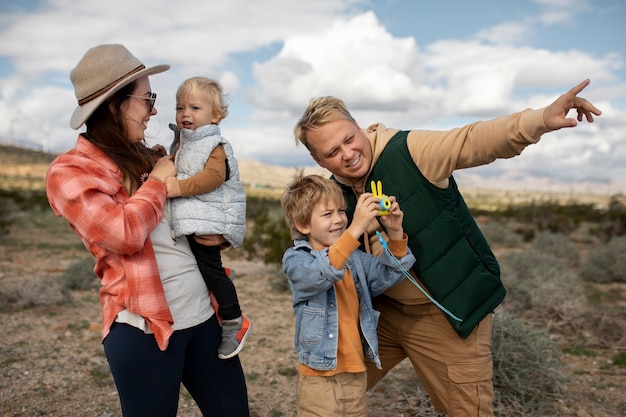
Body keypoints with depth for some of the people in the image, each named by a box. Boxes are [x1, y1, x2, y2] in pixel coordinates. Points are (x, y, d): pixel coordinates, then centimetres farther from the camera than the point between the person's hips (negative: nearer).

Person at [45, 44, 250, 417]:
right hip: (145, 326, -6)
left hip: (203, 312, 7)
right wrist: (157, 181, -8)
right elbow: (124, 234, -23)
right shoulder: (69, 172, -8)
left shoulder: (146, 158, 12)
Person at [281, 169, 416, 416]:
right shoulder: (295, 259, -12)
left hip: (356, 373, 6)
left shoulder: (354, 257, 7)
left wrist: (395, 234, -15)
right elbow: (322, 273, -31)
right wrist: (356, 229, -40)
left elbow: (389, 275, 0)